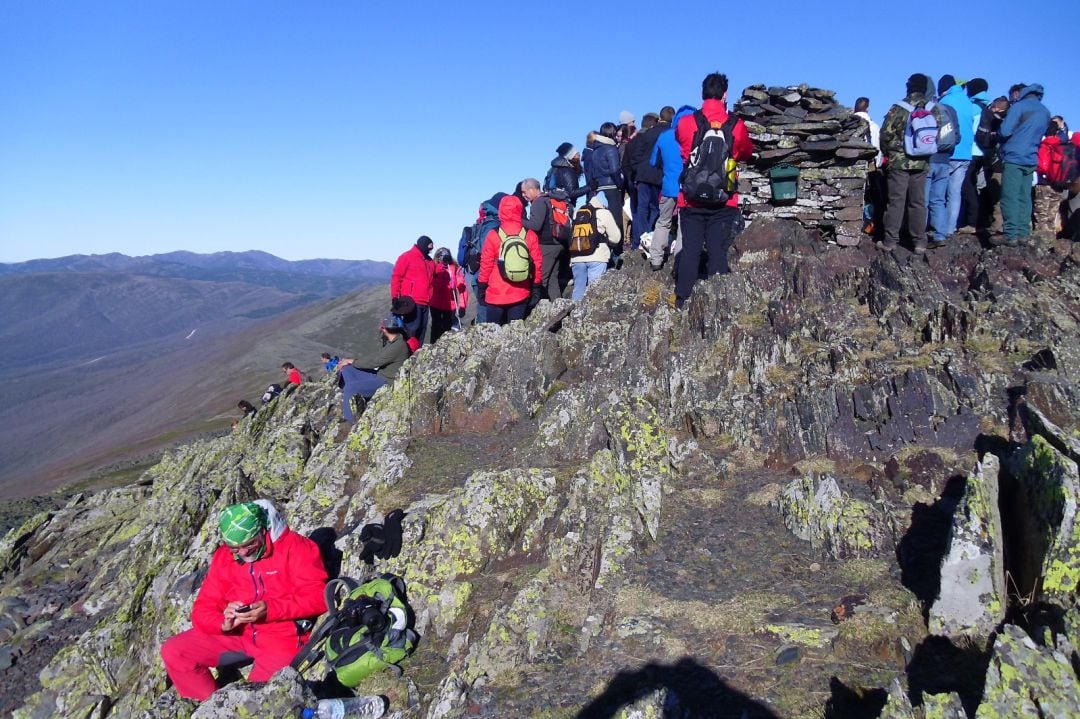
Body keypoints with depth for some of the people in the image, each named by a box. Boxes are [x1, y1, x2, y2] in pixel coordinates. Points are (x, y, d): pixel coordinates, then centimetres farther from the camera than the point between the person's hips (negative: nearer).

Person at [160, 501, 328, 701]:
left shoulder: (294, 547, -10)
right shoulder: (223, 556, 4)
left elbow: (318, 596, -17)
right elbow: (202, 610, 4)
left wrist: (271, 610, -27)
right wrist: (223, 623, -19)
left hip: (281, 636, -5)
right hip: (235, 633, 5)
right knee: (173, 651, -9)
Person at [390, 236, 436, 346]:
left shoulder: (429, 260, 18)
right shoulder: (407, 257, -3)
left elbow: (432, 277, 28)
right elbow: (396, 277, -5)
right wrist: (395, 297, -10)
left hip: (424, 302, 8)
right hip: (411, 302, -8)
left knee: (422, 329, 8)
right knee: (412, 328, -12)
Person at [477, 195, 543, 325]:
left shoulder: (493, 235, -6)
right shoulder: (530, 236, -1)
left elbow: (486, 264, -3)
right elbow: (537, 264, 1)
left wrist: (482, 288, 8)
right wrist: (536, 289, 10)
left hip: (496, 294, -1)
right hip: (520, 295, 1)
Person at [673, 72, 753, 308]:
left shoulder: (685, 123, -1)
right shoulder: (736, 125, 1)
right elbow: (747, 153, 17)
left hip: (691, 200, 0)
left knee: (690, 250, 3)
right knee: (718, 251, 2)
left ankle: (682, 303, 2)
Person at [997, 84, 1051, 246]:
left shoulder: (1019, 106, -6)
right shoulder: (1046, 112, 15)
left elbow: (1005, 131, -12)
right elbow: (1040, 136, 22)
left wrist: (997, 135, 8)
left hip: (1013, 158, -6)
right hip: (1031, 160, 6)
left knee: (1010, 198, -7)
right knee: (1024, 198, 9)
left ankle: (1011, 235, -11)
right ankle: (1023, 234, 8)